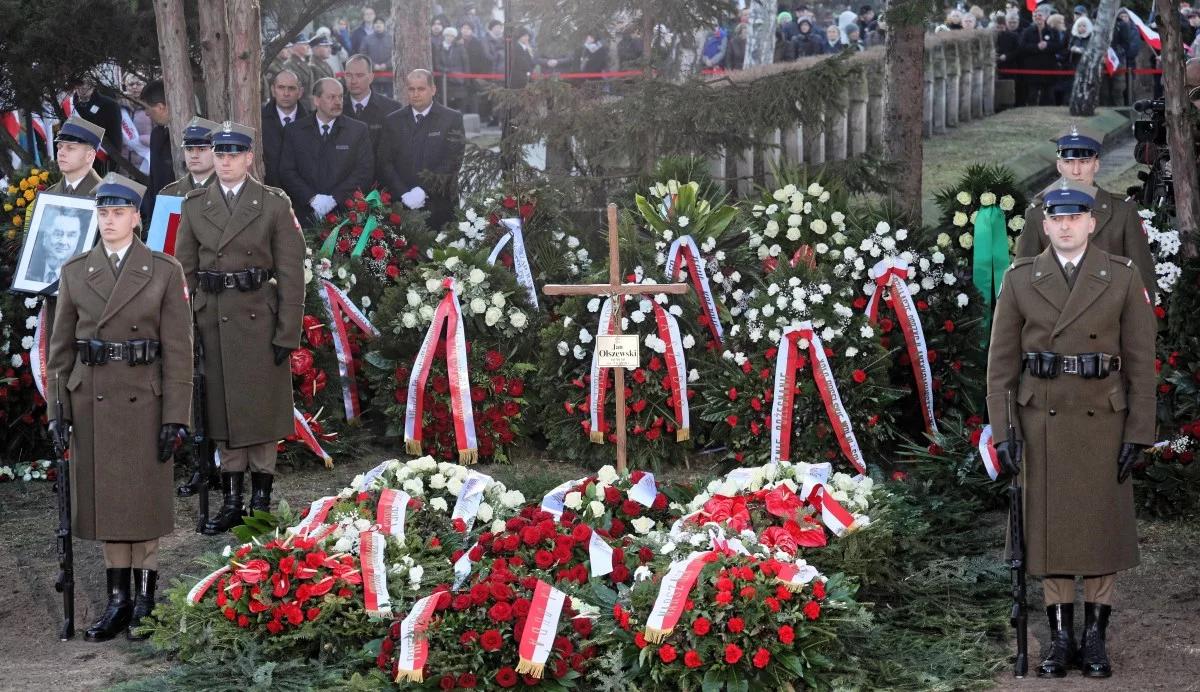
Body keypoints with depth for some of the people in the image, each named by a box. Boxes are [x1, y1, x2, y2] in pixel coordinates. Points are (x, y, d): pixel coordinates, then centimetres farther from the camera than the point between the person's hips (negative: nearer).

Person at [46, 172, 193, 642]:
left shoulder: (164, 272, -1)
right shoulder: (75, 272, 6)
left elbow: (178, 350, -3)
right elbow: (61, 347, 8)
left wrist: (175, 417, -8)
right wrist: (57, 409, 2)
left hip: (143, 402, -3)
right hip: (92, 401, 3)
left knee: (143, 499, 3)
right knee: (106, 499, 6)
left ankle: (145, 602, 11)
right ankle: (118, 600, 14)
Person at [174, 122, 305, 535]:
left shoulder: (274, 205, -2)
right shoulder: (194, 206, 7)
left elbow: (291, 273, -4)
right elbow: (185, 270, 8)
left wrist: (288, 333, -9)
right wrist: (181, 330, 2)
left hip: (258, 320, -3)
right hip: (212, 321, 3)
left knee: (261, 408, 2)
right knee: (223, 408, 7)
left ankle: (261, 501, 9)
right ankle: (231, 501, 13)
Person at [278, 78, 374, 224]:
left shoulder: (359, 130, 6)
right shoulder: (294, 131, 9)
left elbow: (365, 172, -1)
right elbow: (287, 172, 3)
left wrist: (334, 198, -12)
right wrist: (312, 198, -12)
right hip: (307, 216, 1)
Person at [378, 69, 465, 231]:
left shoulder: (452, 119, 4)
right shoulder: (392, 121, 11)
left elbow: (453, 162, -5)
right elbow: (385, 163, 5)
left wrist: (423, 189, -13)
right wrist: (404, 193, -9)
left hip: (440, 205, -2)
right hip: (402, 204, 2)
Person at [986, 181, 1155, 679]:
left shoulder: (1123, 278, -4)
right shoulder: (1020, 279, -2)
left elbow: (1140, 360, -4)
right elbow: (1002, 361, 0)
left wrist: (1139, 433, -8)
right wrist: (1002, 432, -6)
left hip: (1102, 419, -1)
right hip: (1043, 419, 1)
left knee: (1103, 526, 3)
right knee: (1050, 526, 3)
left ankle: (1095, 639, 14)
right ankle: (1061, 639, 13)